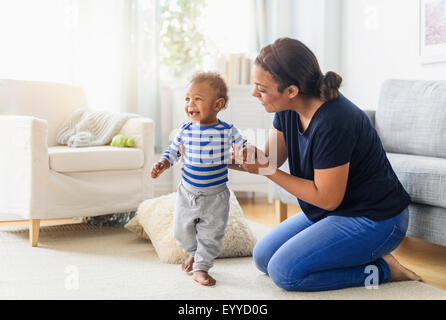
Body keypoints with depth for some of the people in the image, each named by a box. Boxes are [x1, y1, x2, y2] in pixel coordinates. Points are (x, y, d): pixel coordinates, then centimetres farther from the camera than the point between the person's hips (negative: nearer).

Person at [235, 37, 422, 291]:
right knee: (263, 257, 7)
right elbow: (269, 160, 2)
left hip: (374, 220, -9)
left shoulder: (332, 124, -31)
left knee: (284, 271, -18)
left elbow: (327, 199, -23)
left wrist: (267, 171, -22)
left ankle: (381, 269, -3)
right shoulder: (289, 110, -4)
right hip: (335, 213, 10)